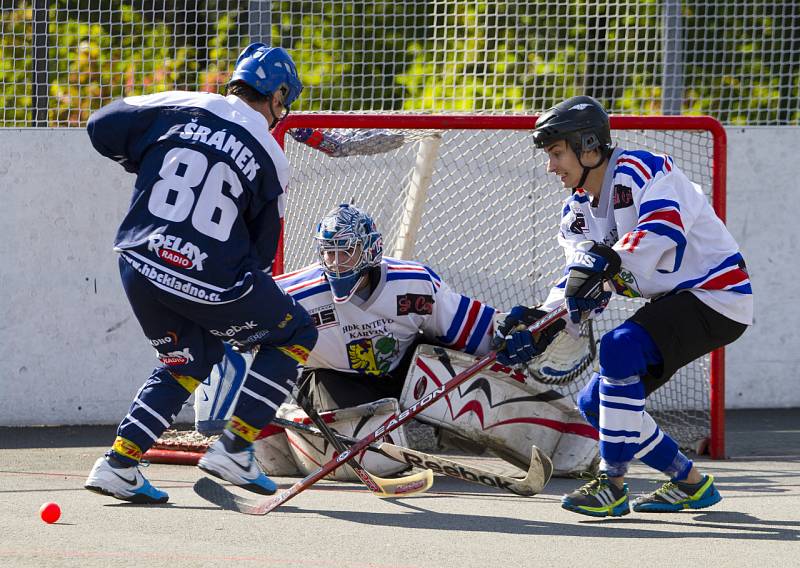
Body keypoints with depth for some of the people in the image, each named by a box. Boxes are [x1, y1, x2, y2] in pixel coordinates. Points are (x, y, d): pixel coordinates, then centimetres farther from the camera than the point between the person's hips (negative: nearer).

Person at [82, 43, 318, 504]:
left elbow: (103, 127, 6)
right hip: (213, 279, -5)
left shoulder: (179, 108, 4)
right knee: (295, 335, 16)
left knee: (190, 358, 26)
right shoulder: (270, 159, 1)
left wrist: (148, 165, 22)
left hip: (140, 267, 5)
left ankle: (119, 462, 14)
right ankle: (234, 449, 9)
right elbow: (263, 248, 7)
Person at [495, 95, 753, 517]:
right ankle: (691, 485, 17)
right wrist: (538, 325, -10)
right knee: (595, 404, 5)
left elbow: (664, 230, -36)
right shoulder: (579, 209, 9)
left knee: (620, 348, -30)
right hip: (674, 302, 10)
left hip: (716, 294, -10)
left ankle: (613, 485, -26)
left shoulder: (639, 171, -18)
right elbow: (581, 284, 5)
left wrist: (609, 260, -46)